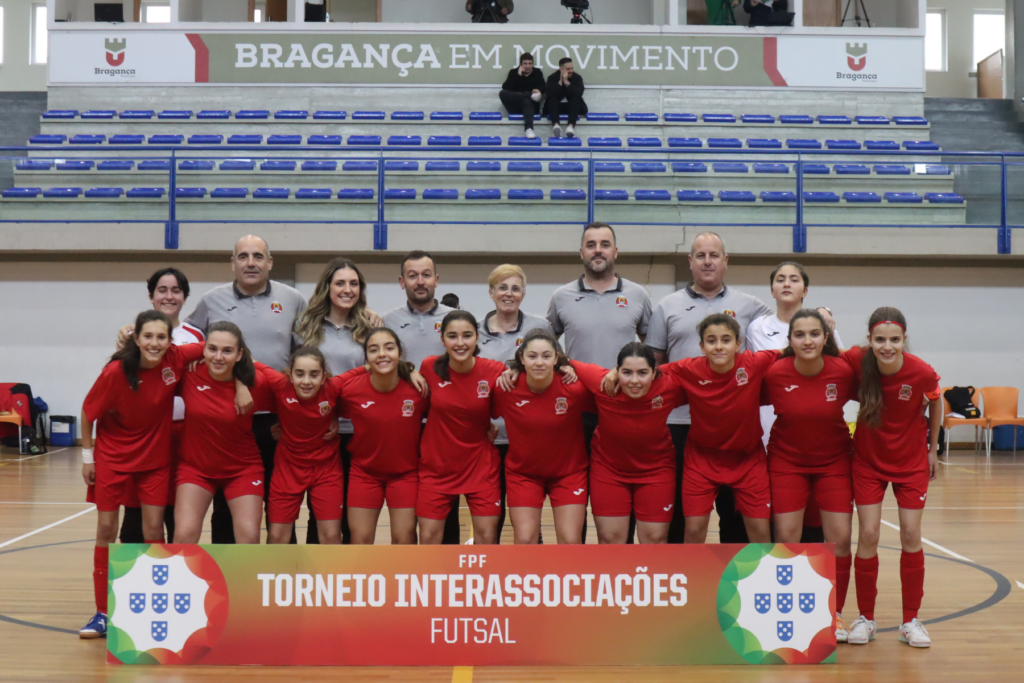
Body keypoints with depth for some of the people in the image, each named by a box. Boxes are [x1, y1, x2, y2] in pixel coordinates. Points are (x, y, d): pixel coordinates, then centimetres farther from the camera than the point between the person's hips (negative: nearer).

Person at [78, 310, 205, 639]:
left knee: (154, 531, 0)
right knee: (106, 530, 4)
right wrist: (87, 455, -3)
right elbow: (88, 413, -8)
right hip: (112, 458, -1)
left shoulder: (177, 358, -17)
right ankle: (102, 613, 15)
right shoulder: (116, 372, -22)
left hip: (155, 458, 1)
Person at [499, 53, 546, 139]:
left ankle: (529, 128, -64)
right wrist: (518, 75, -7)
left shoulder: (537, 73, 15)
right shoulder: (514, 72, 15)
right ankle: (531, 95, -35)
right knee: (502, 93, -25)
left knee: (527, 101, -39)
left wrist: (539, 91, -28)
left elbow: (542, 88, -2)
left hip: (531, 105, -2)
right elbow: (505, 88, -1)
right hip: (516, 108, 2)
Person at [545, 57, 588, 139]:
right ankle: (556, 124, -53)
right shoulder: (552, 78, -1)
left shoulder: (577, 78, 0)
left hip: (572, 107, 0)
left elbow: (579, 93, -19)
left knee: (576, 99, -29)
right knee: (552, 99, -29)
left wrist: (567, 82, -24)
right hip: (556, 107, 0)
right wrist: (560, 82, -22)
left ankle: (571, 125, -50)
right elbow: (549, 94, -19)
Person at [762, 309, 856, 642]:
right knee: (786, 538, -4)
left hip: (834, 461, 1)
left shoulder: (843, 371, -17)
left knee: (840, 538, -2)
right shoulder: (774, 373, -18)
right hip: (787, 461, 0)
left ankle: (834, 613, 17)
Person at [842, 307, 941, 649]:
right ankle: (865, 618, 13)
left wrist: (933, 449, 6)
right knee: (868, 535, -3)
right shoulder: (857, 361, -22)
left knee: (911, 535, 0)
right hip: (868, 460, 0)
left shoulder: (922, 373, -22)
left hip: (911, 461, 0)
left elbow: (935, 404, -1)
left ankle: (910, 621, 16)